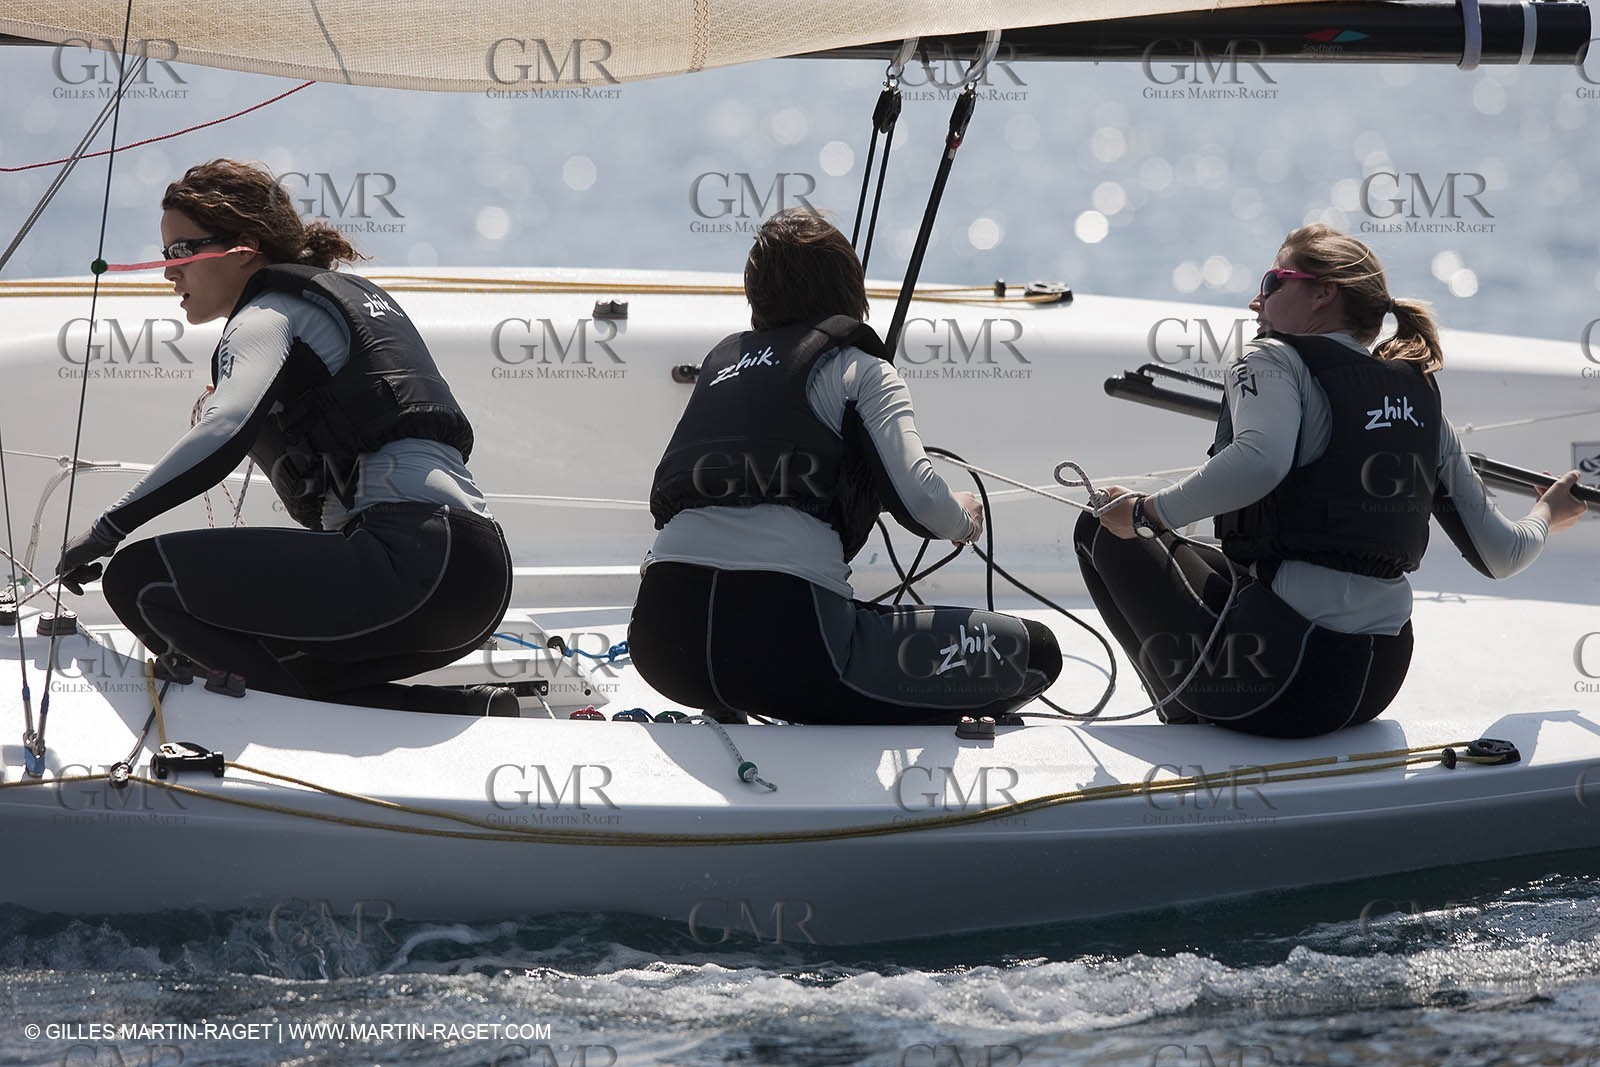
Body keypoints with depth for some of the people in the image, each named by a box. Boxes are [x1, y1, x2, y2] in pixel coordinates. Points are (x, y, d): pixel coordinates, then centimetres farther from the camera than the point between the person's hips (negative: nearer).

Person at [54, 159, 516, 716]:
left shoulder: (268, 313, 1)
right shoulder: (356, 293, 28)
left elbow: (222, 435, -17)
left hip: (413, 559, -10)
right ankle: (471, 713, 7)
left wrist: (108, 529, -14)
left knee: (142, 577, -13)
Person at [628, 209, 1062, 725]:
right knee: (1035, 653, 5)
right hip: (785, 634, -6)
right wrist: (964, 518, 19)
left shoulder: (723, 358, 25)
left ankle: (723, 716, 13)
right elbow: (918, 498, -4)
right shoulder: (860, 368, 10)